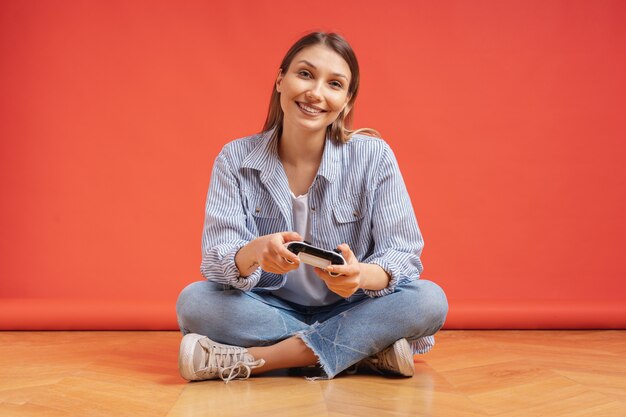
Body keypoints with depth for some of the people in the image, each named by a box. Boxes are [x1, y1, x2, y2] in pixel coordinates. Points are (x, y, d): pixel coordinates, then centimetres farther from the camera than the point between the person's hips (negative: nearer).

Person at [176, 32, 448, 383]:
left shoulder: (374, 156, -10)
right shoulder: (235, 159, -7)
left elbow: (403, 256, -12)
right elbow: (218, 259, -14)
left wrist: (362, 275, -37)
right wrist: (254, 253, -40)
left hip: (349, 311, 0)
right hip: (269, 309, 1)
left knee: (430, 300, -27)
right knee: (193, 302, -27)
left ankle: (251, 359, -26)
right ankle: (369, 351, -23)